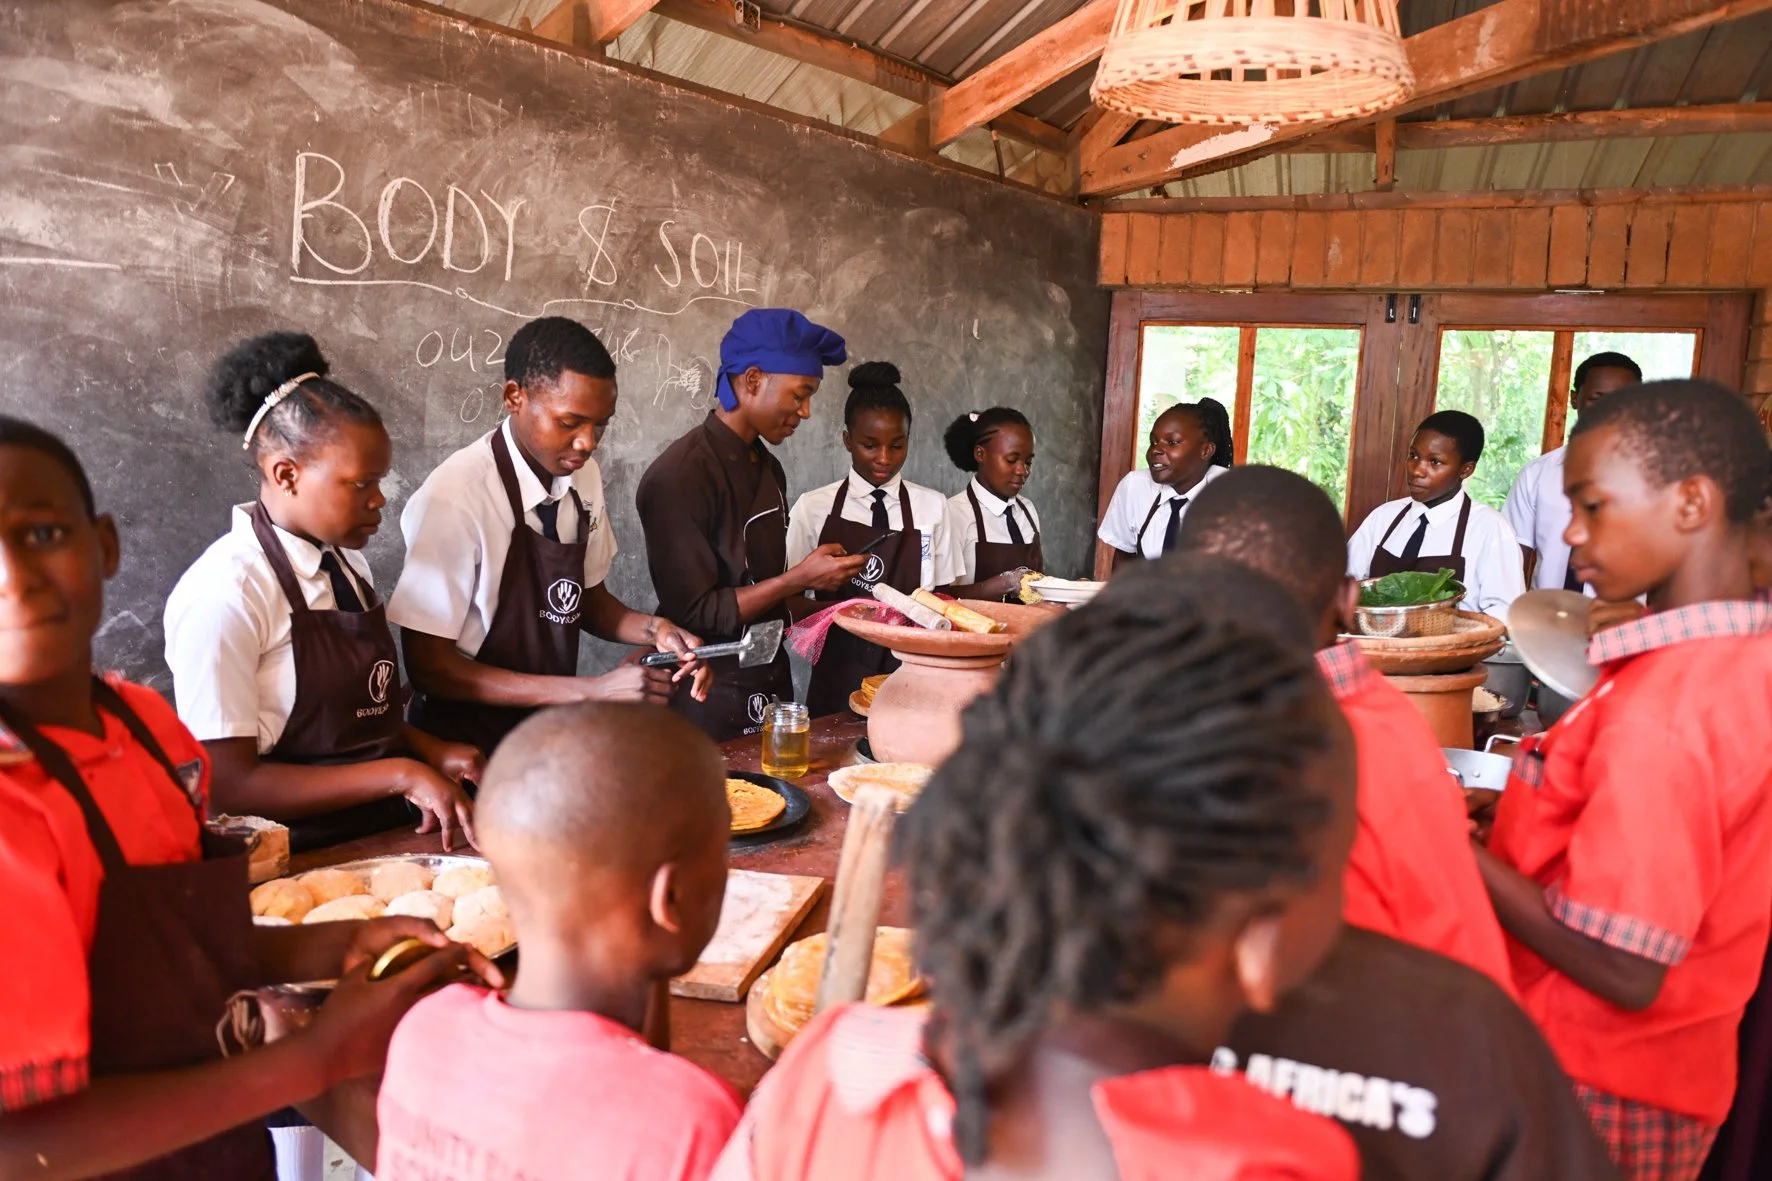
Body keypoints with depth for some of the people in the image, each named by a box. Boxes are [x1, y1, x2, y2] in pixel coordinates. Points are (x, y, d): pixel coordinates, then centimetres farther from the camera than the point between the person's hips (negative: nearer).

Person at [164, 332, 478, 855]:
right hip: (296, 864, -6)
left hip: (381, 837, 6)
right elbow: (228, 787, -14)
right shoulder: (224, 592, -14)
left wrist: (426, 750, 1)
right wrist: (400, 774, -19)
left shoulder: (348, 561, 7)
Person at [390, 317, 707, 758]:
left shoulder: (583, 475, -3)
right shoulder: (456, 496, -21)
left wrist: (654, 630, -10)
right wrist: (592, 690, -22)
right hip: (472, 743, -6)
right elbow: (428, 667, -17)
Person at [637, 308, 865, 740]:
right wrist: (800, 578, -18)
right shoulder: (680, 476, -18)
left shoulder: (770, 469, 6)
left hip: (771, 683, 8)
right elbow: (695, 612, -19)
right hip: (710, 702, -7)